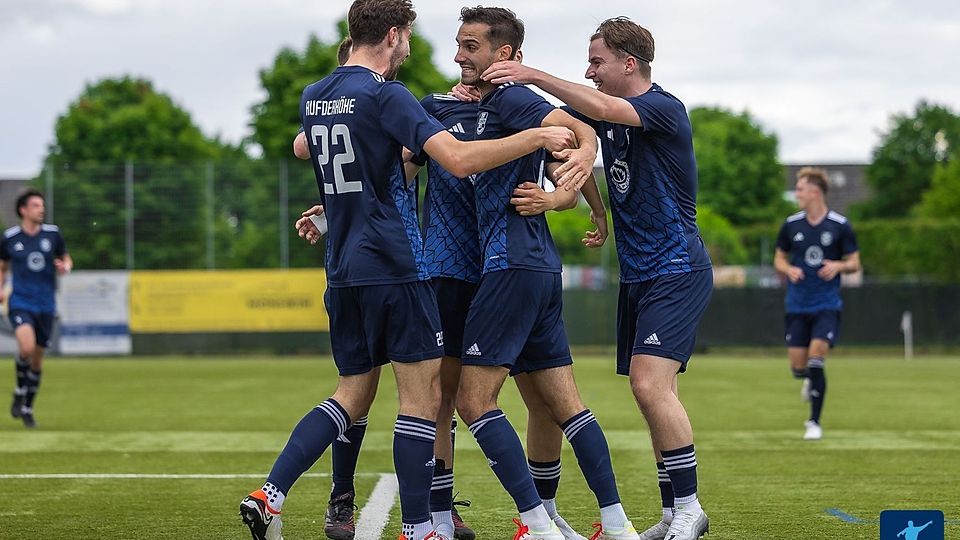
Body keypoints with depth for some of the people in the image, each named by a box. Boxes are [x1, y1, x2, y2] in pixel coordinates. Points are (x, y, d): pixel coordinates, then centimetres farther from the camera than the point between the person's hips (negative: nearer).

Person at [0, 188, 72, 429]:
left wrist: (65, 267, -8)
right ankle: (19, 390, 1)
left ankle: (28, 408, 26)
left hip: (46, 305, 2)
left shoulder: (52, 233, 1)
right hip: (20, 303, -2)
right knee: (27, 347, -26)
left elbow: (66, 259, 15)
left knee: (37, 358, 9)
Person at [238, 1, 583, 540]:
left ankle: (269, 496, 3)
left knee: (353, 394, 15)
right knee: (423, 395, -1)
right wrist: (537, 138, -16)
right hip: (394, 268, -8)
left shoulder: (313, 96, 11)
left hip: (344, 272, 8)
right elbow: (459, 159, -23)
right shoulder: (384, 95, -13)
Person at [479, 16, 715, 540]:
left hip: (677, 271, -8)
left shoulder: (665, 108, -13)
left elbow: (605, 110, -30)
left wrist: (534, 75, -32)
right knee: (655, 396, 7)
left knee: (650, 385, -19)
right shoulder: (604, 113, 11)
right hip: (637, 275, 8)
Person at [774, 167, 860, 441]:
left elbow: (854, 262, 4)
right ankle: (810, 380, 39)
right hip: (797, 305, 3)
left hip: (827, 304, -3)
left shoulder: (840, 225, -4)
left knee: (816, 356, -17)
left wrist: (838, 266, -18)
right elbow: (779, 258, 14)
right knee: (798, 366, 0)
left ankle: (814, 422, -4)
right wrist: (789, 269, -9)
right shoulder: (791, 225, 3)